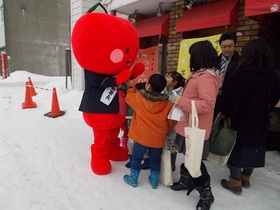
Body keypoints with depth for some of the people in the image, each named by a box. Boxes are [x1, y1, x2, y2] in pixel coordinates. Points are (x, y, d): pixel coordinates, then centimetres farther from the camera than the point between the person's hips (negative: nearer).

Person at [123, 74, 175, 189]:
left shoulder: (139, 98, -13)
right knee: (155, 159, 21)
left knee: (136, 158, 17)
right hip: (158, 139, 2)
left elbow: (129, 98, 8)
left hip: (141, 137, -2)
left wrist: (130, 87, 25)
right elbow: (170, 122, -1)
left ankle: (133, 179, 31)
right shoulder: (168, 104, -9)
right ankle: (154, 181, 34)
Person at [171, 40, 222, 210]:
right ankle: (187, 181, 43)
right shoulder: (201, 74, 9)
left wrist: (182, 102, -26)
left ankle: (206, 194, 24)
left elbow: (207, 104, -30)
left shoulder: (206, 78, -23)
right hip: (190, 125, 10)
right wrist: (183, 98, 5)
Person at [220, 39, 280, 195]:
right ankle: (246, 178, 37)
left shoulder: (244, 75, -22)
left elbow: (234, 100, -21)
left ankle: (235, 183, 20)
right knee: (253, 148, 20)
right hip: (260, 122, 6)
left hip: (242, 121, -6)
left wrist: (227, 115, -6)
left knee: (236, 148, 9)